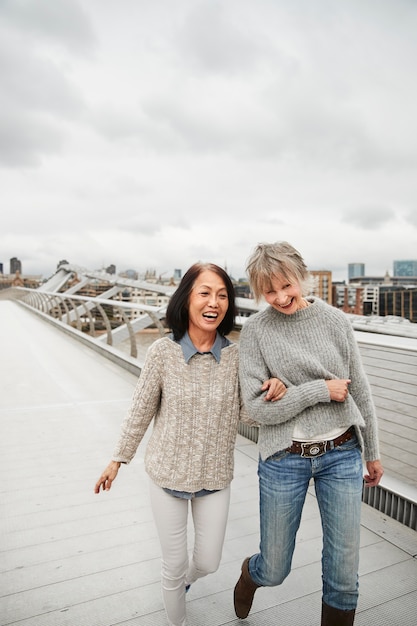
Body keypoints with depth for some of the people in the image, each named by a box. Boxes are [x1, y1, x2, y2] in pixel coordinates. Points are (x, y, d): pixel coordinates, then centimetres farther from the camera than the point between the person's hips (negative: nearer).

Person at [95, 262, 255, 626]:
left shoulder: (236, 356, -11)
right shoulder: (163, 352, -17)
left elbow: (247, 415, -5)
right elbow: (141, 411, -5)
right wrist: (118, 459, 5)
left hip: (215, 477, 2)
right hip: (168, 475, -2)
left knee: (209, 563, 19)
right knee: (174, 566, 16)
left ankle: (185, 578, 56)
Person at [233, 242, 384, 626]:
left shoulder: (335, 320, -3)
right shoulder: (256, 330, -10)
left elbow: (360, 390, 6)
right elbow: (257, 408, -14)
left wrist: (372, 452, 12)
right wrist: (321, 390, -17)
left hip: (342, 454, 2)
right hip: (284, 460, -1)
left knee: (344, 572, 11)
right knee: (275, 570, 16)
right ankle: (251, 574, 51)